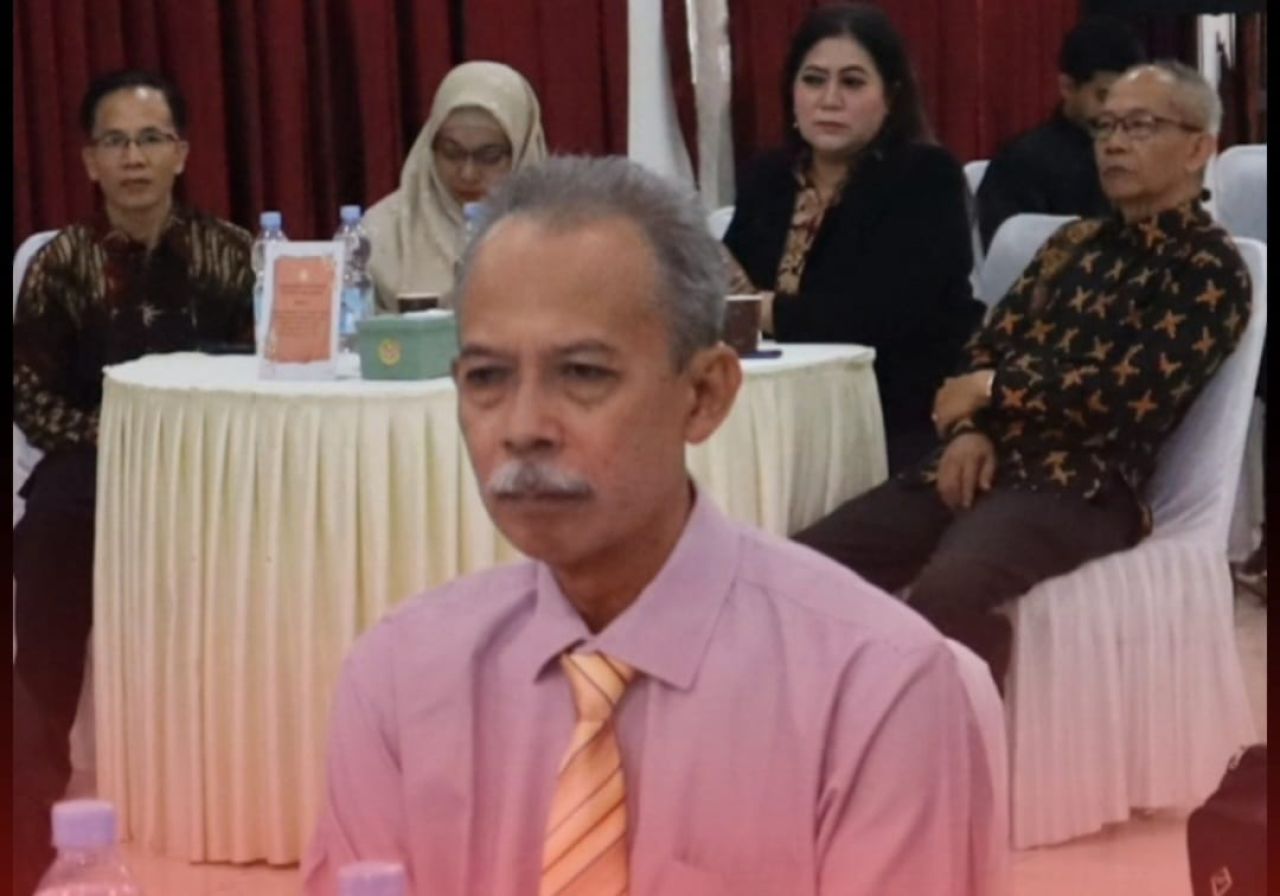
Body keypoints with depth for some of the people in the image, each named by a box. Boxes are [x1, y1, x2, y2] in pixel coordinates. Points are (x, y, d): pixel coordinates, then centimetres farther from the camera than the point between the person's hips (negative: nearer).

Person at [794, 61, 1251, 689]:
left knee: (944, 597, -39)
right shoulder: (1075, 244, 22)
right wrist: (969, 428, -5)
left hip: (1084, 484, -7)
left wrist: (992, 390, -3)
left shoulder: (1210, 271, 1)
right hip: (989, 461, 7)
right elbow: (989, 344, 17)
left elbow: (1131, 392, -12)